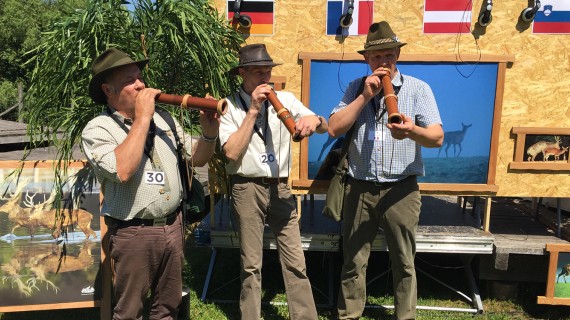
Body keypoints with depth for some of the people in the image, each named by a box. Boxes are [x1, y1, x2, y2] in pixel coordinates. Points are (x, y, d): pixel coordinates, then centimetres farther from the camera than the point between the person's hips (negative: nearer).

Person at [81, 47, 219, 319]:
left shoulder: (163, 119, 8)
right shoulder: (97, 129, -9)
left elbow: (197, 158, 10)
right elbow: (122, 171, -28)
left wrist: (209, 133, -11)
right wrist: (142, 118, -21)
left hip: (173, 226, 5)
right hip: (133, 233, -5)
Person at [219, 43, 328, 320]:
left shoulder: (285, 99, 4)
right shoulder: (229, 106, -3)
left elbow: (325, 127, -1)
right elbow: (232, 153, -15)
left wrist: (314, 120, -25)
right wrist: (253, 111, -15)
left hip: (280, 188, 2)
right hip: (247, 189, -2)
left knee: (296, 262, 5)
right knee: (251, 265, 10)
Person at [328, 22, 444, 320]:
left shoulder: (418, 88, 2)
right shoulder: (356, 88, 8)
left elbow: (437, 137, -8)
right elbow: (334, 128, -3)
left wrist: (413, 131, -30)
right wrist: (364, 96, -10)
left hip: (401, 190, -1)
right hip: (359, 189, 2)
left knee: (404, 263, 10)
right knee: (353, 261, 11)